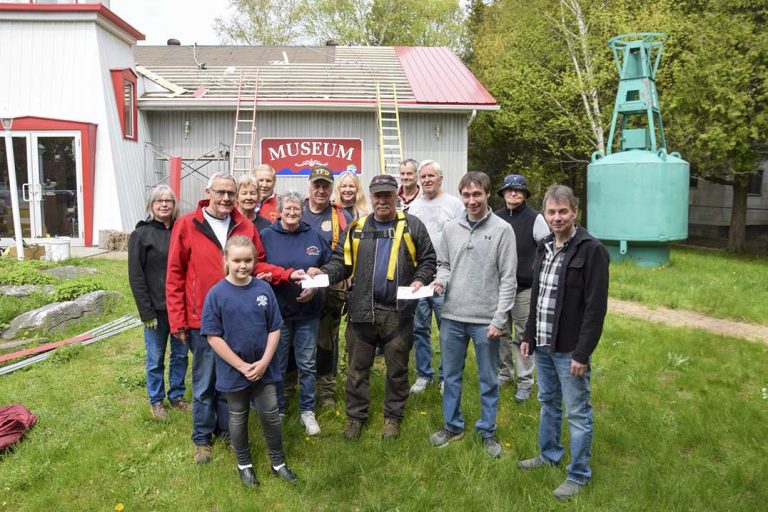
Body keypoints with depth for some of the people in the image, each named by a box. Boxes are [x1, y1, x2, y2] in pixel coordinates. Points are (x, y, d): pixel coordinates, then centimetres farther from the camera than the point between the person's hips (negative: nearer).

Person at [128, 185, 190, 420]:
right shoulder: (141, 234, -4)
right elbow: (136, 276, -7)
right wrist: (146, 312, -11)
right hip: (156, 308, -3)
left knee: (180, 354, 13)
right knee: (156, 358, 9)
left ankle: (177, 396, 30)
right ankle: (156, 401, 27)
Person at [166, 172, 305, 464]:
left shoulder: (245, 227, 2)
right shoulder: (186, 225, -6)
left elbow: (256, 265, 7)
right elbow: (175, 276, -4)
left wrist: (288, 274, -9)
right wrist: (177, 320, -6)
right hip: (201, 320, -2)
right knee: (204, 382, 11)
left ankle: (227, 429, 36)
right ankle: (202, 438, 29)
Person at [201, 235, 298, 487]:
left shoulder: (264, 289, -8)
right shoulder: (217, 294, -14)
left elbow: (274, 329, -2)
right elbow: (213, 336, -13)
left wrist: (264, 361, -12)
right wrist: (241, 366, -15)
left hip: (264, 369, 2)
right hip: (233, 371, -1)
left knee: (271, 416, 11)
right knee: (238, 418, 17)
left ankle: (278, 461, 32)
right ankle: (244, 463, 38)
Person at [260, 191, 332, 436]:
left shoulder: (314, 236, 4)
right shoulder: (266, 236, -1)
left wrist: (315, 287, -7)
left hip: (308, 311, 2)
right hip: (277, 310, -1)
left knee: (307, 365, 10)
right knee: (277, 365, 11)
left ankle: (307, 411, 25)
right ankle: (278, 411, 28)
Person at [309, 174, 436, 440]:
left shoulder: (412, 226, 1)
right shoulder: (356, 228, 6)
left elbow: (428, 260, 4)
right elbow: (342, 262, 4)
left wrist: (420, 280, -13)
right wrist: (322, 272, -13)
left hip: (398, 311, -1)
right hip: (362, 309, 2)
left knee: (397, 368, 13)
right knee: (358, 367, 13)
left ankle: (393, 416, 32)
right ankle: (355, 415, 31)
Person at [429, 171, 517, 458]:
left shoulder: (502, 230, -6)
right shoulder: (451, 229, 5)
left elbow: (508, 279, -7)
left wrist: (499, 320, -11)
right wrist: (441, 281, -8)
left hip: (486, 320, -3)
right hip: (452, 317, 4)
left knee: (488, 380, 11)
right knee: (451, 376, 15)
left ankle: (487, 431, 28)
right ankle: (452, 426, 32)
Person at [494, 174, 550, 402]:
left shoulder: (535, 218, -5)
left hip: (525, 287, -4)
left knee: (523, 335, 2)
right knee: (501, 332, 13)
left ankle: (525, 381, 12)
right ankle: (505, 371, 29)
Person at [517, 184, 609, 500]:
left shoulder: (591, 250, -15)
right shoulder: (544, 247, 8)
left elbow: (596, 307, -18)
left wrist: (582, 353, -19)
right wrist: (529, 336, 13)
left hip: (570, 350, -7)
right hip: (543, 346, 7)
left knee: (577, 413, 6)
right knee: (548, 403, 22)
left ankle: (579, 475, 21)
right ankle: (549, 454, 40)